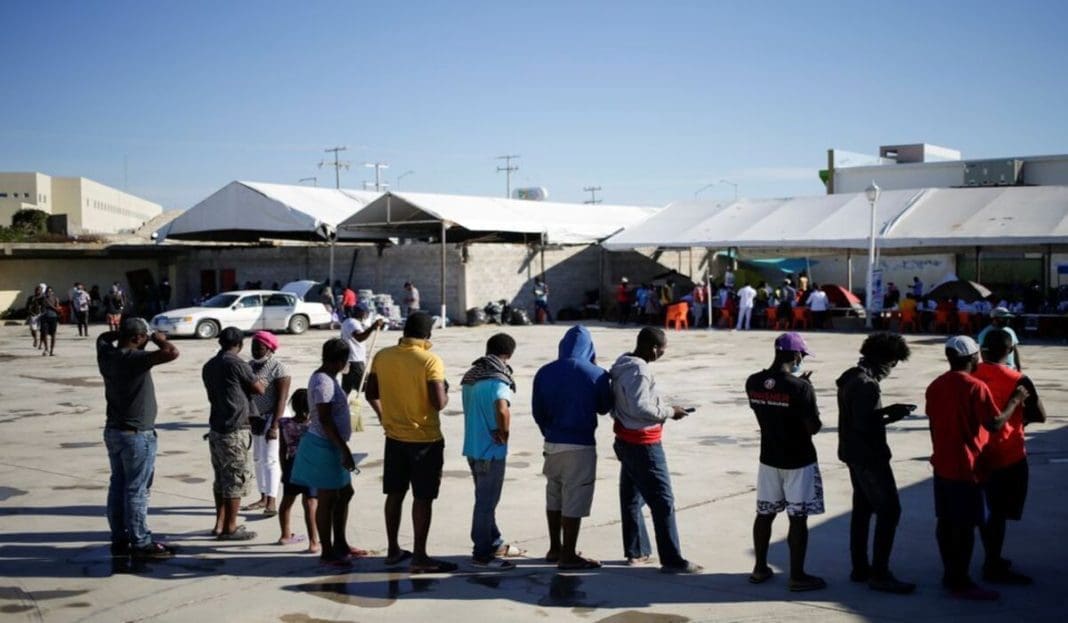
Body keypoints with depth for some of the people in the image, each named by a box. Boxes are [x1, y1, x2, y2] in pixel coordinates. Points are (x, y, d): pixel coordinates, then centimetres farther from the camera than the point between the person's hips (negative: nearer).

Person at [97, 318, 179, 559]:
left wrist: (122, 332, 12)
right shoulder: (134, 358, -22)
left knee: (117, 486, 14)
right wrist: (157, 339, -13)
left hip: (113, 431, 8)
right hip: (137, 435, -8)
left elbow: (103, 337, 26)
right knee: (136, 490, -2)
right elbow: (172, 353, -32)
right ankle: (141, 543, 5)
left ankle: (119, 539, 21)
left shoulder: (106, 354, 1)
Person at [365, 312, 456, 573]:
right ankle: (419, 557, 6)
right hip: (425, 439, -5)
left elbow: (371, 393, 8)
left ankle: (393, 550, 25)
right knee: (422, 497, 2)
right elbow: (439, 403, -22)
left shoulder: (382, 356, -1)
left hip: (394, 437, 5)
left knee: (395, 493, 15)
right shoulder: (431, 361, -17)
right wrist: (446, 392, 0)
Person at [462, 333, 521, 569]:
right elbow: (502, 409, -37)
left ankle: (495, 543, 33)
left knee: (485, 498, 20)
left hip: (472, 447, 9)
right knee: (486, 502, 1)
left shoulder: (471, 376, 9)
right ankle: (482, 554, 9)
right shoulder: (498, 380, -19)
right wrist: (504, 433, -20)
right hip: (490, 451, -9)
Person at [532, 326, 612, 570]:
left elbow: (538, 411, 6)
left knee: (554, 497, 18)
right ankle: (568, 556, 8)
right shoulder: (596, 374, -11)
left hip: (552, 443, 5)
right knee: (574, 502, 2)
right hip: (580, 446, -5)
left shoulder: (545, 372, 1)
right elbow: (604, 407, 4)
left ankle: (555, 549, 28)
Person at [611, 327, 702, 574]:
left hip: (627, 440, 10)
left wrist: (664, 408, 10)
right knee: (662, 501, -5)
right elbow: (640, 407, -28)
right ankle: (672, 560, -1)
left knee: (631, 497, 16)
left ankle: (635, 551, 27)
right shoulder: (639, 371, -23)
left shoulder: (623, 364, 7)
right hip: (643, 444, -10)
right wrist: (669, 411, -16)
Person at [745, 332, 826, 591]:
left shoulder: (753, 383, -4)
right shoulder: (801, 388, -21)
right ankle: (797, 576, 10)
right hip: (798, 461, -5)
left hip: (769, 459, 5)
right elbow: (813, 428, -16)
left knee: (765, 513, 15)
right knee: (798, 518, 3)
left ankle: (760, 569, 25)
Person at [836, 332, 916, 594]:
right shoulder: (865, 384, -21)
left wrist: (886, 413, 7)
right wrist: (890, 414, -11)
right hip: (868, 455, -10)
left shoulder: (851, 377, 11)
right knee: (889, 510, -6)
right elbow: (864, 424, -24)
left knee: (862, 509, 15)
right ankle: (879, 574, -3)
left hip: (854, 453, 11)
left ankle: (860, 568, 22)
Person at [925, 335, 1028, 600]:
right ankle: (960, 582, 5)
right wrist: (1015, 401, -4)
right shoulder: (975, 387, -17)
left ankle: (950, 573, 23)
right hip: (965, 467, -8)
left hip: (942, 464, 8)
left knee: (946, 521, 14)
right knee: (965, 525, 0)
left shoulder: (935, 386, 7)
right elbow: (995, 423, -18)